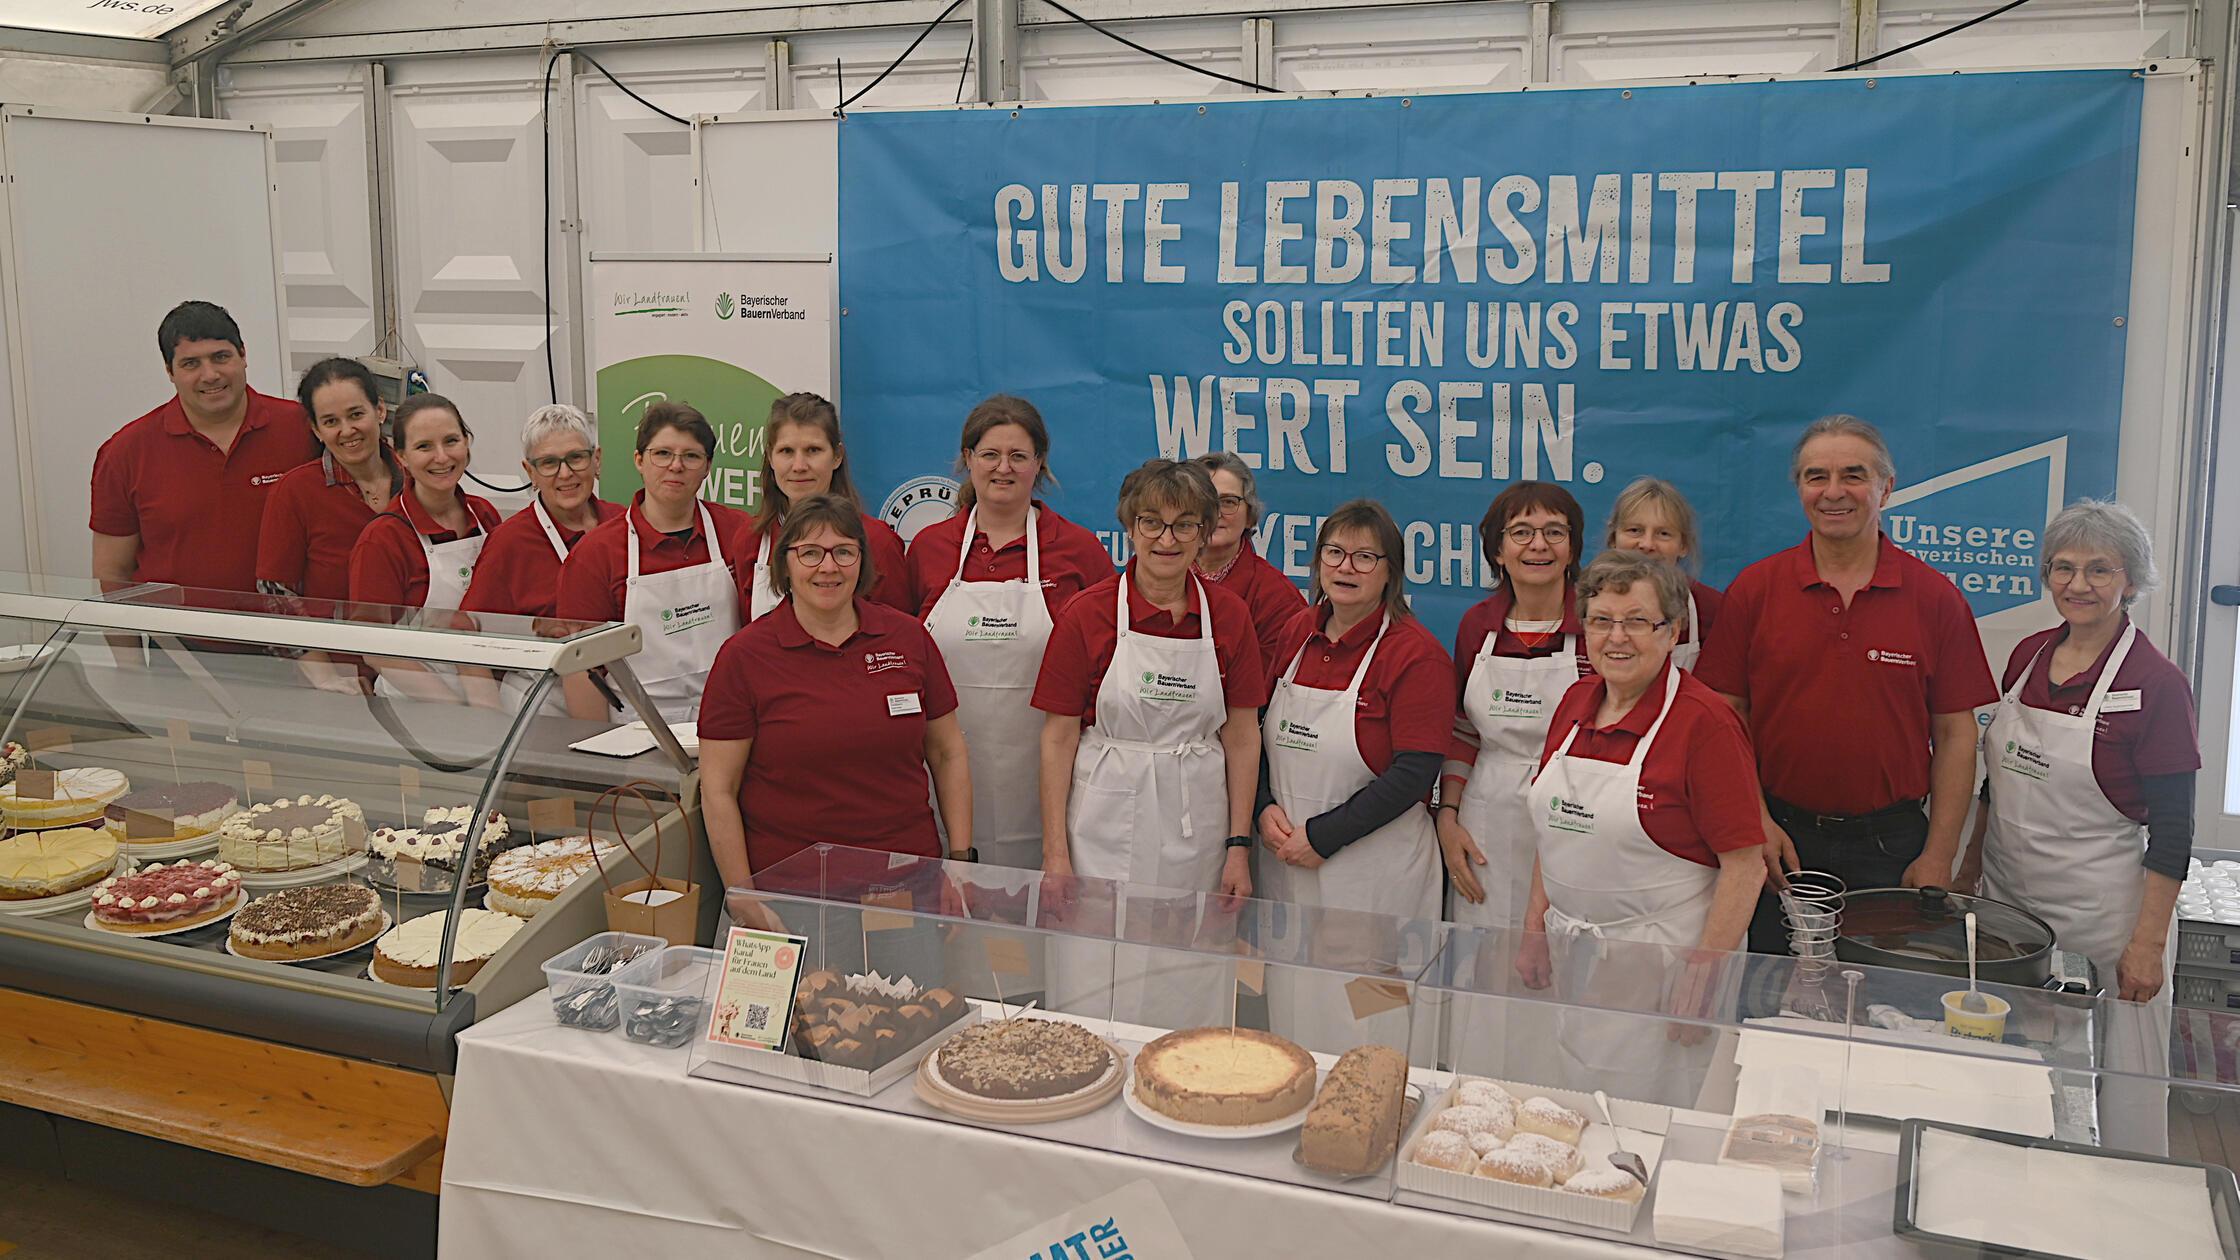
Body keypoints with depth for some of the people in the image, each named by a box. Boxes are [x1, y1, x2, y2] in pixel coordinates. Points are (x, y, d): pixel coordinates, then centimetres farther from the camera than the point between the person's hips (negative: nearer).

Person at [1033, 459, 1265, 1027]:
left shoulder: (1229, 616, 3)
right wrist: (1055, 852, -6)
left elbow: (1242, 736, 6)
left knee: (1189, 1000, 7)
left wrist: (1239, 846, 1)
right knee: (1096, 997, 2)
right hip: (1106, 825, -2)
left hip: (1197, 831, 2)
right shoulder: (1088, 613, -4)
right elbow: (1059, 736, -2)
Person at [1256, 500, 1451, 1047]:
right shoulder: (1296, 633, 7)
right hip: (1285, 862, 6)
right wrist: (1265, 809, -3)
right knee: (1287, 1012, 14)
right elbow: (1260, 731, 15)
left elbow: (1414, 775, -17)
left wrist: (1320, 837, -16)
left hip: (1372, 872, -6)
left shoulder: (1417, 653, -12)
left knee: (1357, 1025, 2)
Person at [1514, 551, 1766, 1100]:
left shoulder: (1705, 721, -15)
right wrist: (1536, 927, 11)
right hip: (1571, 950, 6)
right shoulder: (1576, 702, 6)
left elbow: (1746, 865, -15)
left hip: (1660, 963, -6)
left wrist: (1704, 975, -17)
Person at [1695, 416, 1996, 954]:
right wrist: (1757, 822, -6)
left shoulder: (1934, 597, 0)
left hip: (1890, 844, 0)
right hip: (1779, 840, 1)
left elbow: (1955, 734, 0)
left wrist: (1939, 856, -4)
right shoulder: (1754, 589, 0)